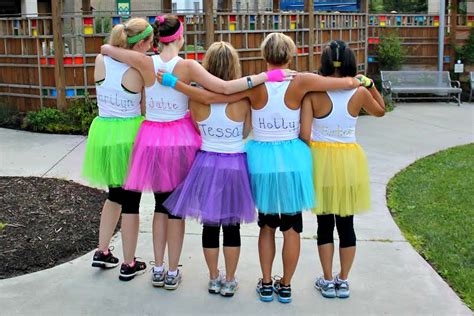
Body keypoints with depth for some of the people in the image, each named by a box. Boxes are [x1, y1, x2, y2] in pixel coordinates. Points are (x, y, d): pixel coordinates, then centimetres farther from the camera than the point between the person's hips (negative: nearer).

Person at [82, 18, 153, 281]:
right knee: (131, 201, 7)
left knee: (115, 194, 25)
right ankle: (129, 265, 17)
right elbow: (145, 108, -5)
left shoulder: (101, 60, -2)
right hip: (129, 135, -5)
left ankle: (101, 252, 29)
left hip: (103, 133, 5)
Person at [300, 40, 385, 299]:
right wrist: (370, 85, 18)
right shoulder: (359, 93, -7)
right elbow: (380, 111, 14)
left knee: (324, 223, 11)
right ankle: (343, 281, 22)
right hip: (349, 160, 2)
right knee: (346, 223, 12)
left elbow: (304, 134, -17)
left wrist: (313, 152, 1)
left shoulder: (313, 92, -13)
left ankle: (328, 281, 20)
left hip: (321, 159, -1)